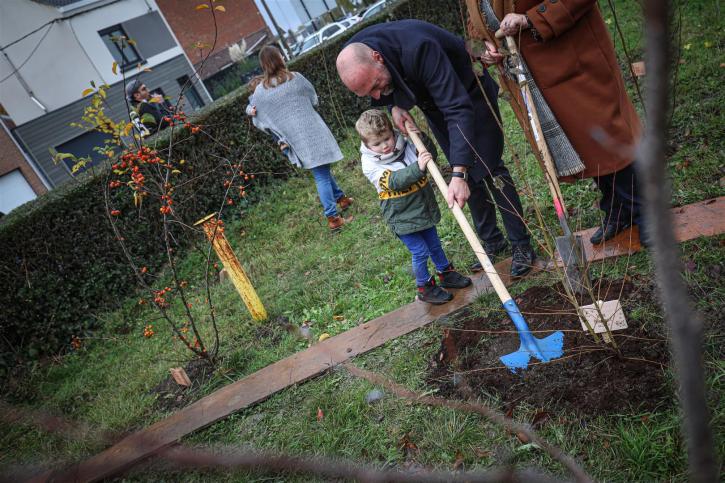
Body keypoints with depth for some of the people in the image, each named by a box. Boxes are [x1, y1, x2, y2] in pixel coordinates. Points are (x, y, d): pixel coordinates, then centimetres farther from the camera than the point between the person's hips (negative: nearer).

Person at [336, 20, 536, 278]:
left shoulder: (418, 48, -43)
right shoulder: (353, 56, -22)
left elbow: (459, 109, -46)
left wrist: (459, 173, -52)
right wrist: (395, 104, -18)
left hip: (470, 93, -6)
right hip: (434, 105, 6)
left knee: (489, 170, -6)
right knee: (468, 177, 9)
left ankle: (522, 245, 7)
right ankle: (492, 240, 23)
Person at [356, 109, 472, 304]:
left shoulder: (406, 146, -3)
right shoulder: (371, 164, -19)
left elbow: (430, 156, 1)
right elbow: (394, 181, -32)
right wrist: (417, 167, -44)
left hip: (424, 208, 5)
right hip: (402, 217, -5)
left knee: (434, 245, 20)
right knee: (420, 252, -1)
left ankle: (446, 273, 41)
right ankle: (424, 288, 19)